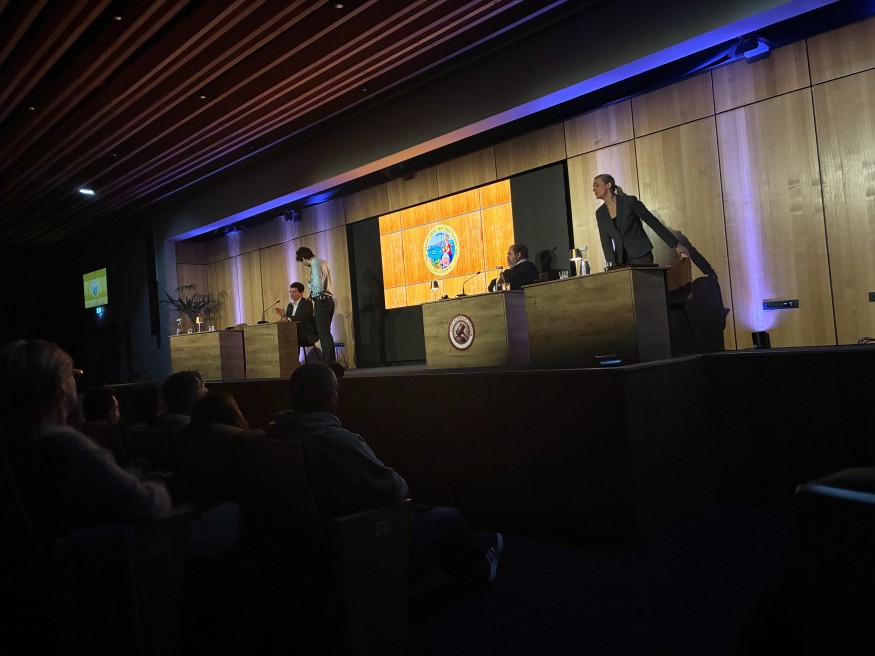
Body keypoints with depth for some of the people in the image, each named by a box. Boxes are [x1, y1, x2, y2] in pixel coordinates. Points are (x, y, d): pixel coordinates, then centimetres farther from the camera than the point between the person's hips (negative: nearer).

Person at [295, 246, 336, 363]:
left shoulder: (316, 265, -14)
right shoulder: (323, 262, 15)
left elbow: (318, 287, -21)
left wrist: (309, 285, -3)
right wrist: (312, 295, 19)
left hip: (321, 301, -9)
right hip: (329, 300, 9)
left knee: (324, 333, -7)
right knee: (325, 333, 13)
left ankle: (330, 363, -7)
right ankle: (330, 361, 17)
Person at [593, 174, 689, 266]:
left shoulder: (629, 201, -10)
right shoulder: (600, 213, 5)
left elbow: (653, 222, -6)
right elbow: (606, 241, 4)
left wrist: (676, 245, -6)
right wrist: (611, 264, -10)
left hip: (641, 256, -4)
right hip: (620, 260, 5)